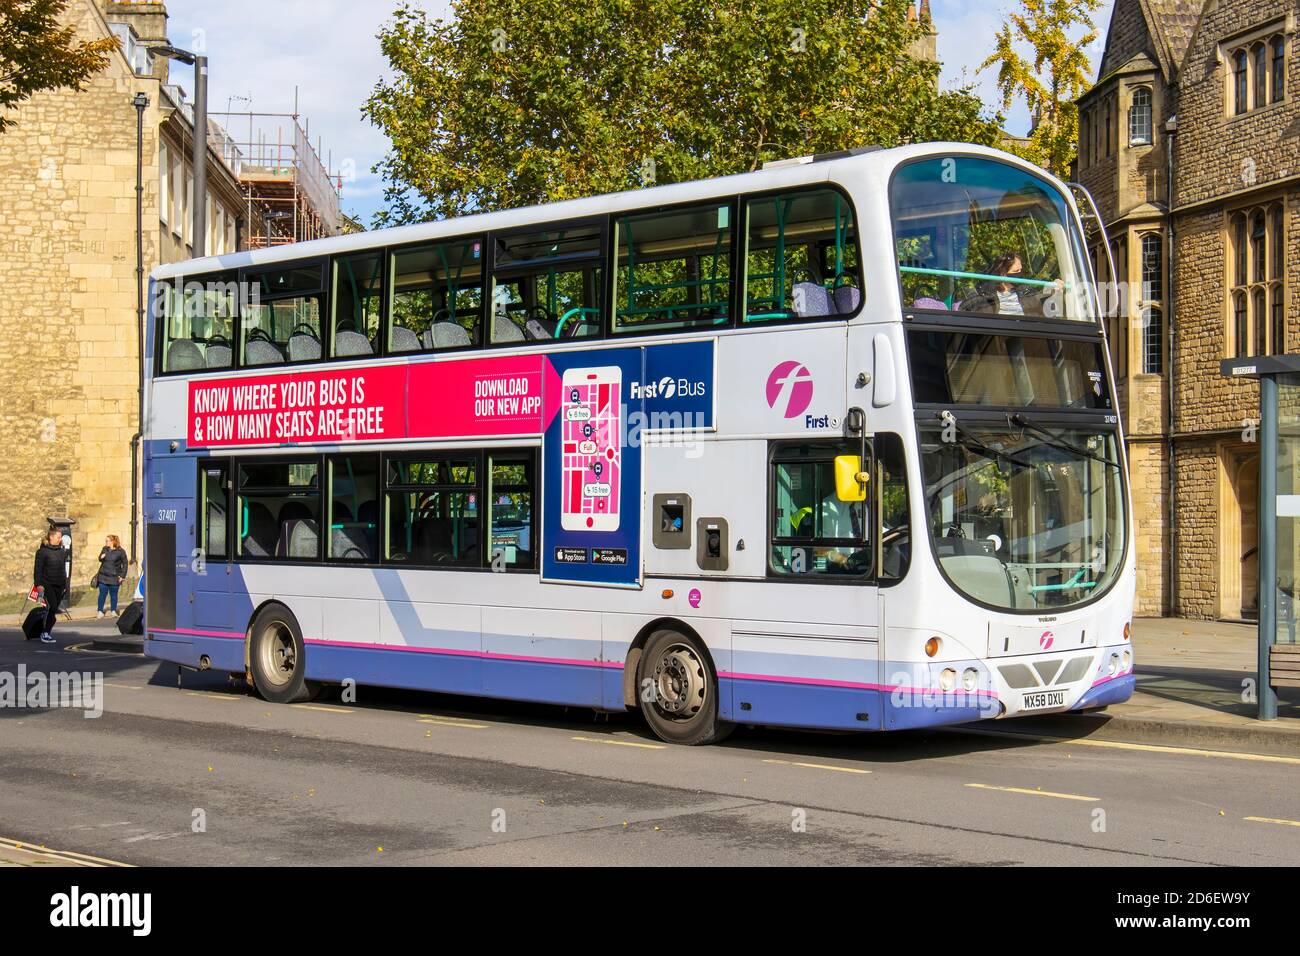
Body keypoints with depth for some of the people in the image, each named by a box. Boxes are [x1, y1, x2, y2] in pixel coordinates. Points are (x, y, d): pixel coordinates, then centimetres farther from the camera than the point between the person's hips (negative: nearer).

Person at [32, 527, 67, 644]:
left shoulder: (62, 552, 12)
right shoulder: (43, 551, -6)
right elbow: (38, 569, -7)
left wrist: (65, 584, 19)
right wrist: (38, 584, -15)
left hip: (59, 585, 6)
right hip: (47, 584, -6)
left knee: (54, 609, 6)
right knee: (53, 607, -18)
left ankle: (47, 631, 16)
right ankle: (46, 633, -14)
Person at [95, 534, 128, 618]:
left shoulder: (120, 551, -7)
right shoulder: (105, 549, 5)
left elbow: (125, 564, -3)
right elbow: (100, 559, 19)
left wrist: (122, 576, -7)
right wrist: (101, 558, -6)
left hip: (114, 577, -3)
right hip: (103, 576, 3)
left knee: (113, 595, 5)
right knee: (102, 594, 5)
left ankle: (114, 611, 18)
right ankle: (100, 611, 12)